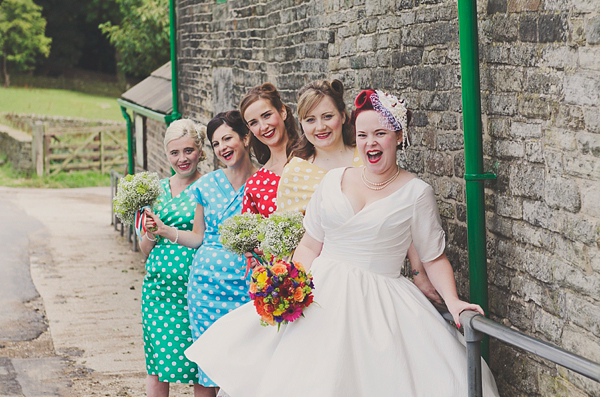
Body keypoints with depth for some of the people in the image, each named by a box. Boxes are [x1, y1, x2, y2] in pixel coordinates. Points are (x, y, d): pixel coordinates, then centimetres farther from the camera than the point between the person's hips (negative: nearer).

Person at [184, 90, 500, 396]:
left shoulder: (416, 192, 0)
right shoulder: (333, 180, 9)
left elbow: (434, 257, 5)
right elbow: (310, 246, 13)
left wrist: (453, 301, -10)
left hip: (378, 305, -3)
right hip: (322, 298, 3)